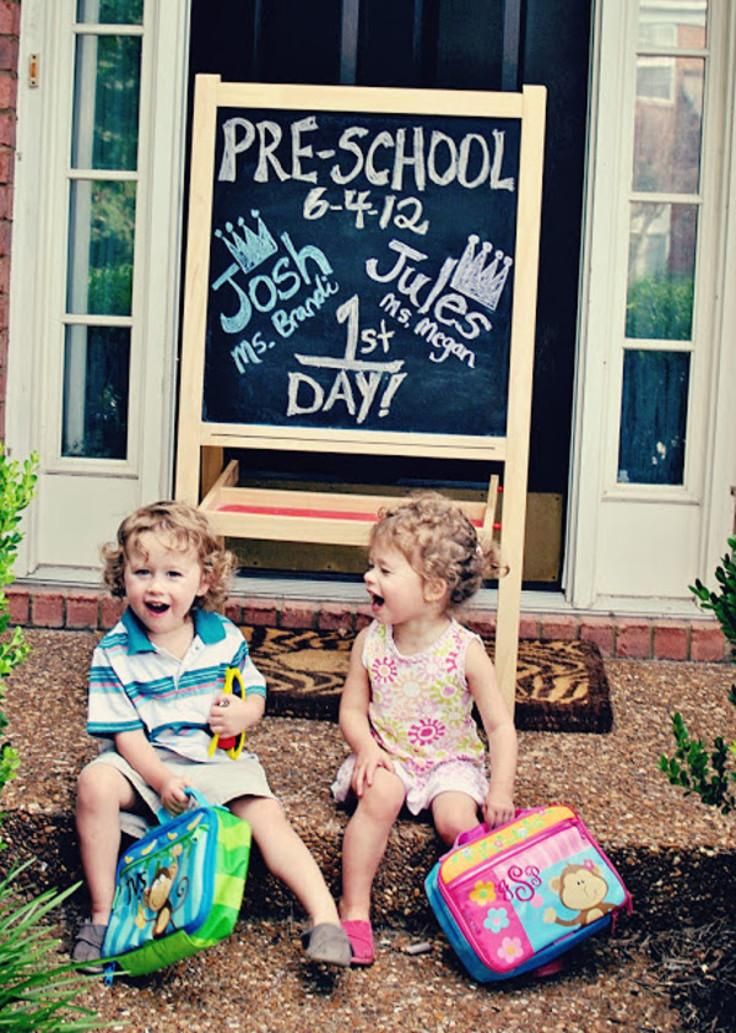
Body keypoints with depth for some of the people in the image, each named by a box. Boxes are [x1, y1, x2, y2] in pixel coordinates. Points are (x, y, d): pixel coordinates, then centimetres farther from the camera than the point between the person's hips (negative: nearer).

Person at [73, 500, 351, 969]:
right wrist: (161, 780, -26)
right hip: (146, 763, -1)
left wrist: (244, 713, -13)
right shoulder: (114, 654, -8)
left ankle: (325, 916, -24)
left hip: (218, 763, 2)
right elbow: (125, 732, -10)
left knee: (268, 816, -22)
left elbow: (255, 692, 13)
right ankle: (102, 911, -20)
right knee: (95, 784, -30)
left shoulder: (224, 637, 1)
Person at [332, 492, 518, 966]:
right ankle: (355, 912, -28)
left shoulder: (465, 651, -12)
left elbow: (500, 725, -10)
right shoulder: (370, 642, -3)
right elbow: (352, 709, 4)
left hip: (449, 761, -1)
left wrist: (501, 789, -21)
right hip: (387, 757, 1)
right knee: (381, 796, -30)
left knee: (456, 818, -28)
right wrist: (366, 747, -18)